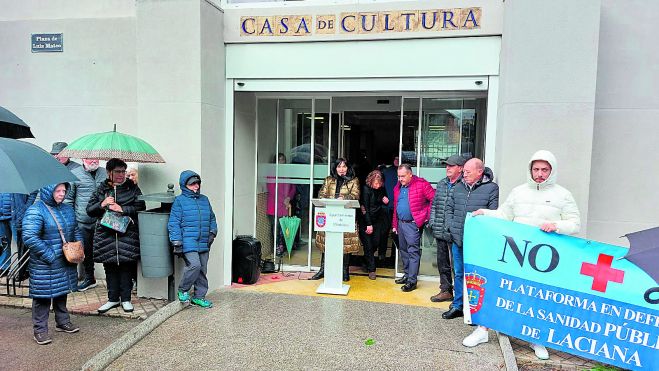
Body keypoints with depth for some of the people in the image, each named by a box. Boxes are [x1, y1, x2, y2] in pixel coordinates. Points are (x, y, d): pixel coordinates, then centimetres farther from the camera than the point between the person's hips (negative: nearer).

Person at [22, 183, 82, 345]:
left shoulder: (68, 210, 9)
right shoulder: (35, 211, -15)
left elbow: (76, 232, 19)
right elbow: (29, 237, -22)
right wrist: (49, 255, -21)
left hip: (66, 263, 7)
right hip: (44, 266, -7)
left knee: (62, 292, 19)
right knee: (43, 295, 3)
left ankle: (63, 322, 34)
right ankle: (40, 330, 16)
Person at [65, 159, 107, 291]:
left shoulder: (105, 173, 8)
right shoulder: (74, 174, 1)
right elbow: (68, 199, 4)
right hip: (83, 222, 0)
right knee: (86, 251, 11)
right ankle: (89, 279, 28)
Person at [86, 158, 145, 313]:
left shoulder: (132, 188, 6)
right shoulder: (101, 189, 11)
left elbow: (141, 206, -3)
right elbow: (89, 210, 11)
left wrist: (122, 209, -13)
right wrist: (102, 204, -8)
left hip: (127, 234, -2)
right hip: (106, 235, 2)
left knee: (126, 267, 2)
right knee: (110, 267, 8)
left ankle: (126, 299, 14)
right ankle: (113, 299, 22)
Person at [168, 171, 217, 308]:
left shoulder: (204, 200, 17)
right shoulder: (179, 201, -1)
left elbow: (212, 218, 25)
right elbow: (174, 222, -5)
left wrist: (212, 232, 11)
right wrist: (176, 241, -11)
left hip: (204, 243, 6)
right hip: (188, 242, -6)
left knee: (202, 270, 9)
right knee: (194, 265, -20)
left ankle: (199, 297, 22)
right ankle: (183, 290, 5)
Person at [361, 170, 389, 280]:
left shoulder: (382, 189, 1)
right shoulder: (366, 189, -14)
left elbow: (384, 204, 18)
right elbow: (365, 208, -13)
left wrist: (385, 201, -7)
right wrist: (369, 224, -14)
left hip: (378, 219, 5)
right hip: (367, 220, -5)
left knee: (376, 243, 4)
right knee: (368, 245, -2)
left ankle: (367, 261, 29)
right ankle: (371, 269, 6)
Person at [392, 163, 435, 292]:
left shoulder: (421, 184, -10)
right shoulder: (398, 187, 13)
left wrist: (427, 216, -10)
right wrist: (395, 224, 16)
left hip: (413, 224, -8)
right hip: (401, 223, 8)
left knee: (413, 252, -6)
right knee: (403, 250, 16)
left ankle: (412, 281, -1)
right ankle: (407, 275, 29)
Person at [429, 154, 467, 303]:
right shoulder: (441, 184, 13)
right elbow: (434, 204, 19)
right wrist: (432, 222, 11)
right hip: (440, 232, 8)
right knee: (442, 262, 17)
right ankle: (446, 290, 31)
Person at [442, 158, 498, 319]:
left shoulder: (491, 188, -6)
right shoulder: (458, 188, 9)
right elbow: (449, 208, 17)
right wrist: (451, 227, 5)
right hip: (457, 240, 5)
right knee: (459, 274, 16)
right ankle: (457, 306, 29)